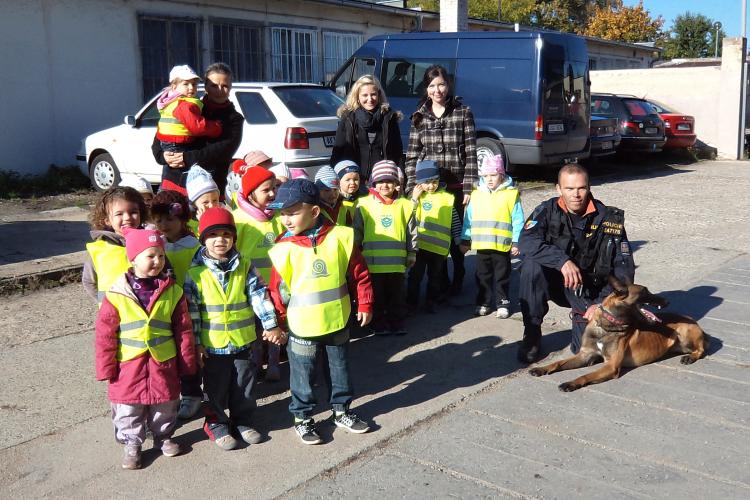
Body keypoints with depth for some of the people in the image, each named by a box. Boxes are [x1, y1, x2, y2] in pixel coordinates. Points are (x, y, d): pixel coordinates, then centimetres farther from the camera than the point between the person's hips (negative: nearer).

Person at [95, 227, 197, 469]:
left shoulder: (172, 292, -5)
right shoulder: (116, 295, -12)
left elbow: (183, 329, 0)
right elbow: (105, 334, -7)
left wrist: (187, 363, 2)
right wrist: (106, 368, -5)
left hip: (163, 363, 2)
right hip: (128, 365, -2)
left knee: (165, 405, 18)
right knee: (128, 408, 12)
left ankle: (163, 436, 40)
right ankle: (131, 443, 32)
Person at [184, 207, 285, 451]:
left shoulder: (244, 266, -2)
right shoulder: (195, 273, -9)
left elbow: (259, 296, -3)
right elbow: (191, 310, -6)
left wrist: (271, 325, -7)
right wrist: (195, 343, -7)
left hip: (243, 340, 2)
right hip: (213, 344, -2)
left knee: (244, 385, 15)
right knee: (216, 387, 11)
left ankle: (242, 421, 33)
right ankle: (216, 423, 30)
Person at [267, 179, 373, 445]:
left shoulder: (340, 237, -10)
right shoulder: (283, 249, -11)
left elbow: (359, 273, -1)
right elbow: (278, 290, -3)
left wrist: (364, 304, 2)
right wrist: (279, 322, 0)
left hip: (338, 321, 2)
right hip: (301, 326, -1)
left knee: (340, 367, 18)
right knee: (303, 374, 10)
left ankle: (342, 410, 36)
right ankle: (302, 418, 28)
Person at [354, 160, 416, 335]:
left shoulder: (404, 205, 2)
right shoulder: (364, 204, -3)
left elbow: (411, 231, 8)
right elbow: (357, 231, 1)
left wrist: (412, 253, 9)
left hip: (397, 262, 1)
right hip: (372, 261, -1)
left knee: (397, 295, 13)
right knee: (377, 296, 10)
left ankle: (397, 323, 27)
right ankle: (379, 324, 24)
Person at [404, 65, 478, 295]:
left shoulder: (463, 112, 1)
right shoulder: (419, 116, 7)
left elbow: (471, 153, -2)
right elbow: (412, 155, 6)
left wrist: (469, 187, -8)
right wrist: (412, 187, -2)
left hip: (456, 186, -2)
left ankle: (457, 278, 26)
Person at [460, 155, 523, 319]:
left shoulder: (511, 194, -5)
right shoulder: (476, 194, 5)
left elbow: (517, 220, -4)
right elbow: (468, 218, 9)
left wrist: (516, 242, -7)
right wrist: (465, 240, 8)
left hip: (502, 246, -3)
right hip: (481, 245, 3)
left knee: (502, 276, 9)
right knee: (483, 276, 12)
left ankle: (503, 303, 19)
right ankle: (483, 302, 23)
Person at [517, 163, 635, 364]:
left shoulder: (608, 218, -10)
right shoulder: (547, 210, -9)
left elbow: (624, 266, -9)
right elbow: (526, 242, -26)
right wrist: (562, 260, -38)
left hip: (590, 290, 0)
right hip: (555, 281, 1)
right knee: (532, 265, -31)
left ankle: (583, 317, 18)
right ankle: (532, 336, -16)